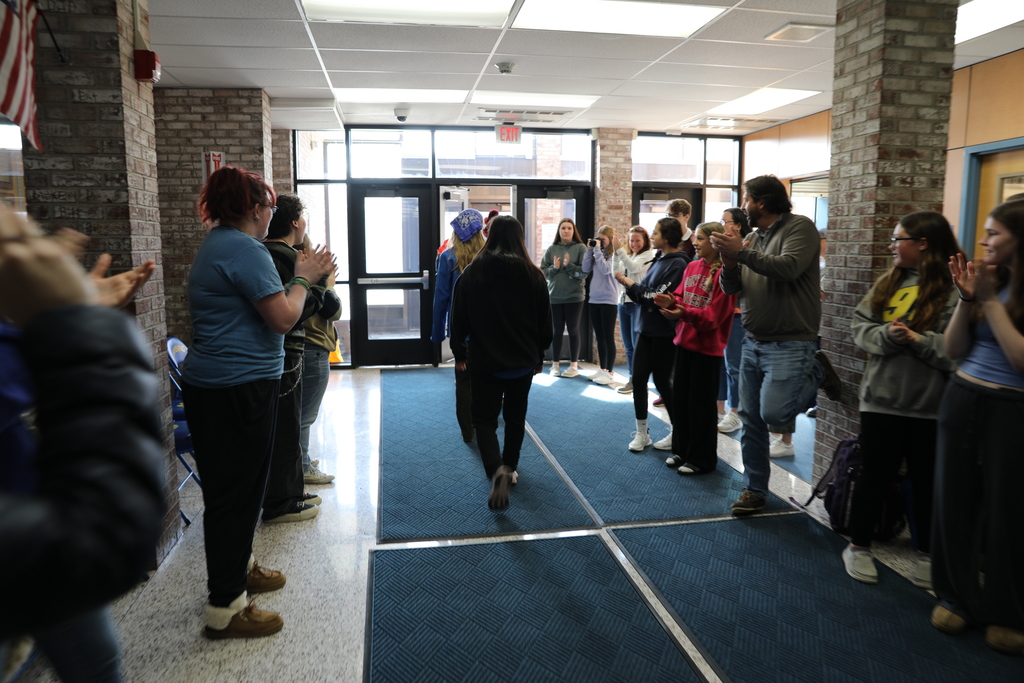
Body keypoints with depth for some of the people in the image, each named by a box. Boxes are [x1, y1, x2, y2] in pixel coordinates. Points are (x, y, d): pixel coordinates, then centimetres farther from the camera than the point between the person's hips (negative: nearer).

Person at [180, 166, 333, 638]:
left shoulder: (217, 245, 16)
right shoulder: (245, 249, -17)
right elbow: (284, 318, -20)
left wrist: (304, 277, 14)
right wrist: (301, 278, -4)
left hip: (212, 386, 11)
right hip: (239, 388, -11)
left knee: (237, 487, 22)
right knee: (236, 494, -2)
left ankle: (238, 568, 39)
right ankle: (225, 609, 10)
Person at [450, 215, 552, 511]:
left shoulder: (472, 273, -7)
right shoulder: (533, 275, -5)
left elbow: (459, 318, -1)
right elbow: (545, 322, 2)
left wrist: (459, 353, 12)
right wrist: (539, 356, 16)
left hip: (484, 361, -2)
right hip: (523, 361, 2)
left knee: (484, 419, 5)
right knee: (515, 417, 19)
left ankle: (496, 470, -17)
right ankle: (510, 469, 30)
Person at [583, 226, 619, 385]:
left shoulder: (614, 254, -9)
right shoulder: (597, 252, 9)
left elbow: (605, 270, -22)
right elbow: (586, 269, 4)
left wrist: (597, 250, -17)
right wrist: (590, 249, -2)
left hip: (608, 300, -7)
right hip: (594, 299, 7)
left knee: (608, 337, -1)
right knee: (599, 337, 13)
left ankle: (610, 372, 5)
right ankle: (602, 369, 23)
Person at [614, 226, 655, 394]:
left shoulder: (648, 255, -5)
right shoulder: (627, 256, 17)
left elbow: (634, 268, -20)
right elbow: (616, 272, 5)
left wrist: (620, 249, -21)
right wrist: (616, 254, -6)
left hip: (638, 303, -7)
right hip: (623, 302, 8)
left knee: (638, 344, -8)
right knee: (628, 345, 10)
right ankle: (632, 378, 18)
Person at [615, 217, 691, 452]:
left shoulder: (678, 264, -14)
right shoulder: (659, 261, 12)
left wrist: (632, 284, -11)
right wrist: (628, 284, -5)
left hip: (664, 332, -7)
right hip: (646, 328, 8)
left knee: (661, 381, 1)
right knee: (638, 378, 5)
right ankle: (641, 432, 16)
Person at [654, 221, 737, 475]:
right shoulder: (691, 267, 7)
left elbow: (714, 314, -19)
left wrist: (685, 313, -30)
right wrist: (670, 302, -12)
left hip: (708, 347, -7)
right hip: (684, 341, 7)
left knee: (701, 404, 3)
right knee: (680, 399, 15)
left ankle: (701, 459, 16)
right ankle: (681, 450, 29)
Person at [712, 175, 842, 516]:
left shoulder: (799, 227, -7)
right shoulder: (752, 238, 12)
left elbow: (789, 268, -25)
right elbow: (731, 288, 8)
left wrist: (741, 252, -23)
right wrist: (729, 261, -11)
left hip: (790, 344, -7)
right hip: (754, 343, 7)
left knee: (774, 415, -14)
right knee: (750, 419, 8)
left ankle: (816, 372, 14)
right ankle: (755, 491, 22)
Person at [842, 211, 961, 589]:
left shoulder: (953, 290, -11)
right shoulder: (887, 282, 7)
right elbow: (859, 325, 4)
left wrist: (918, 339, -22)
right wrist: (885, 335, -14)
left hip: (930, 406, -3)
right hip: (881, 399, 3)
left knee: (926, 482, 13)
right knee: (874, 475, 13)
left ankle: (926, 555, 32)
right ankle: (858, 547, 28)